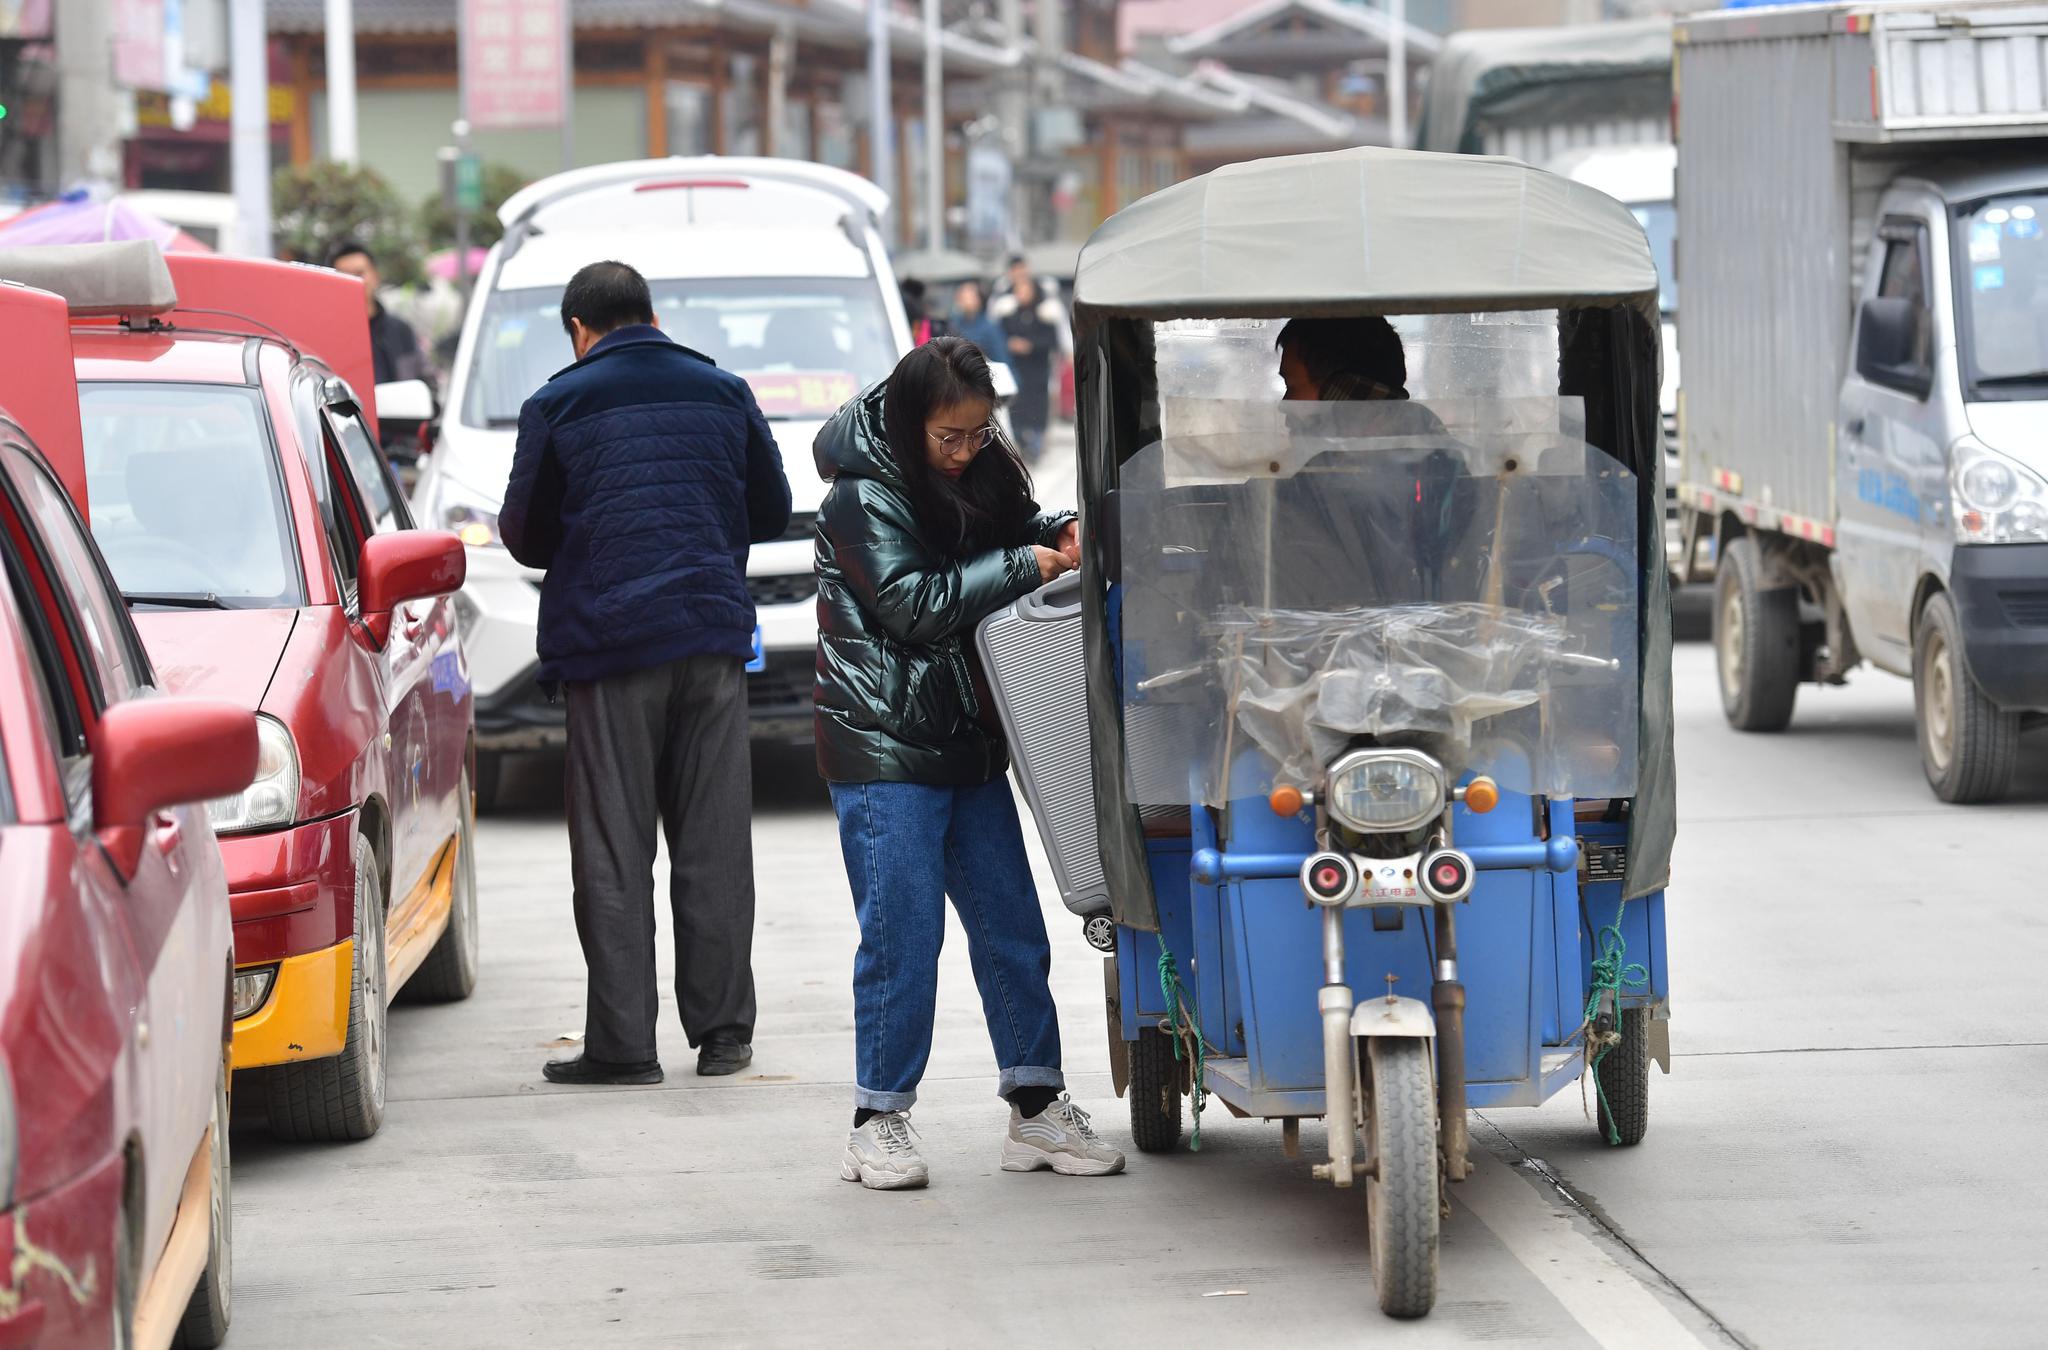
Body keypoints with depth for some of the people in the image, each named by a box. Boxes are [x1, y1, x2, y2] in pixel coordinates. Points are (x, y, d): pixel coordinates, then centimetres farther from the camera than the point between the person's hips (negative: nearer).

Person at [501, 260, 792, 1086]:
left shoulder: (559, 405, 0)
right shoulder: (722, 393, 9)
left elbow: (525, 534, 4)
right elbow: (771, 513, 16)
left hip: (610, 639, -3)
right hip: (713, 634, 3)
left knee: (613, 849, 0)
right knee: (714, 843, 8)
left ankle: (622, 1042, -3)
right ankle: (722, 1032, 9)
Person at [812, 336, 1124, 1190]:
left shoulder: (973, 478, 11)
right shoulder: (864, 500, -11)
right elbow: (916, 606, -18)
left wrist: (1062, 533, -5)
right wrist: (1027, 566, -19)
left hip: (968, 745, 7)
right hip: (884, 748, -7)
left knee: (1011, 926, 7)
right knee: (902, 936, -7)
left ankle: (1036, 1110, 13)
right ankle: (878, 1125, 2)